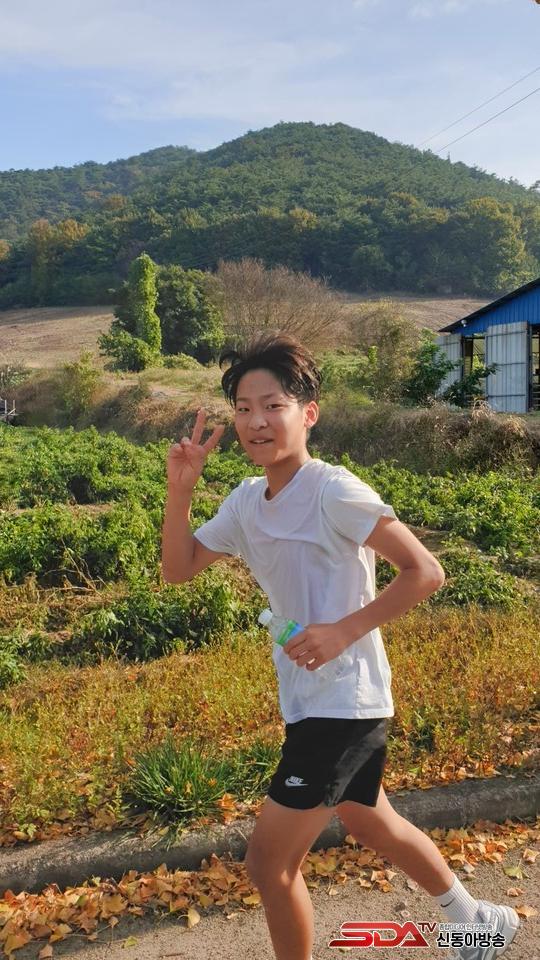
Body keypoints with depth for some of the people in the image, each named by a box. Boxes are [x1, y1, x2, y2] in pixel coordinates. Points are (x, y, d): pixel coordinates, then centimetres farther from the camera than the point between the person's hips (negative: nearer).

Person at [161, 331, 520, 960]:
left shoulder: (333, 491, -19)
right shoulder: (246, 500, 4)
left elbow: (425, 571, -19)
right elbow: (178, 569, 6)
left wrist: (344, 630, -24)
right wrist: (179, 488, -7)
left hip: (342, 702, -9)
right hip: (309, 699, 9)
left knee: (268, 861, 0)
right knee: (371, 824, 27)